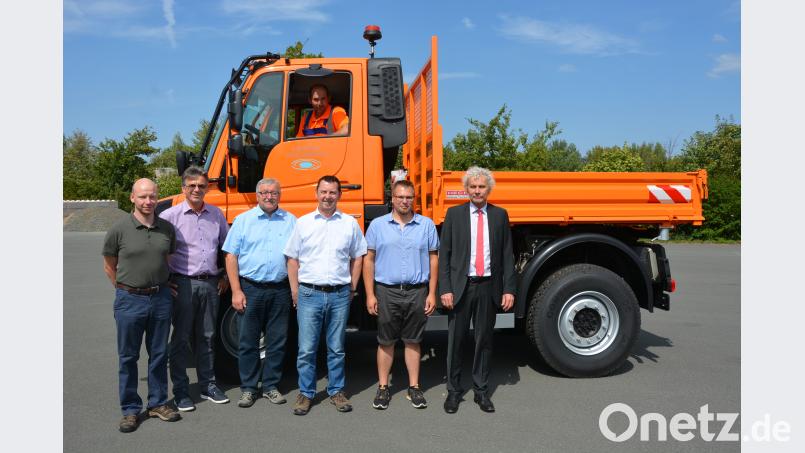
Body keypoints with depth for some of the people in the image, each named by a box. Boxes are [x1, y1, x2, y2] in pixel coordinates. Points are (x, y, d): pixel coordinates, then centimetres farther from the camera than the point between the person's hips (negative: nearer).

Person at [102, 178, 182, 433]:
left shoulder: (167, 228, 2)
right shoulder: (119, 229, -7)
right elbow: (109, 266, 4)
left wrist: (162, 285, 11)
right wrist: (125, 289, 4)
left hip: (161, 297, 3)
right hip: (130, 300, -3)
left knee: (159, 354, 12)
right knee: (128, 356, 7)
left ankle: (158, 403, 26)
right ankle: (130, 409, 19)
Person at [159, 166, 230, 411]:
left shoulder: (216, 214, 8)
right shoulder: (171, 215, -5)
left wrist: (225, 277, 13)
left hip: (210, 283, 4)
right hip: (183, 284, -4)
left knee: (207, 337, 13)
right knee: (181, 338, 4)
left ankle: (208, 385, 24)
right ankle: (180, 391, 15)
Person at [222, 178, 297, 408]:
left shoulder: (290, 221, 9)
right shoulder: (243, 220, 5)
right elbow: (231, 256, 1)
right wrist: (236, 291, -7)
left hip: (280, 290, 1)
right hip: (250, 289, -1)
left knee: (277, 341, 8)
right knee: (248, 342, 5)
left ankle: (271, 386, 21)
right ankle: (248, 388, 18)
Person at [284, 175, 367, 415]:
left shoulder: (350, 223, 6)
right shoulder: (303, 223, 4)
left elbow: (357, 257, 11)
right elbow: (292, 259, 7)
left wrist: (352, 288, 6)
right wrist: (295, 291, 2)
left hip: (339, 295, 1)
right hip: (309, 294, 0)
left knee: (337, 348, 10)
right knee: (306, 349, 2)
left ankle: (336, 391, 23)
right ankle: (305, 393, 16)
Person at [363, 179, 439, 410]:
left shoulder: (427, 225, 5)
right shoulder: (378, 225, 3)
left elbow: (433, 259, 6)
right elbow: (369, 260, 3)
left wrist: (432, 293, 1)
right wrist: (370, 295, -3)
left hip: (417, 292, 1)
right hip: (387, 291, 0)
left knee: (413, 341, 10)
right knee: (385, 341, 8)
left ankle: (414, 387, 21)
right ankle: (383, 387, 20)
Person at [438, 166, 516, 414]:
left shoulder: (500, 215, 7)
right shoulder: (454, 214, 2)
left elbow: (507, 255, 6)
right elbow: (444, 254, 0)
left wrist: (509, 289, -1)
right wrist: (445, 289, -8)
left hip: (488, 286, 1)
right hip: (461, 286, -1)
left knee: (484, 340, 10)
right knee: (455, 340, 5)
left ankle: (481, 391, 24)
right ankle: (453, 390, 20)